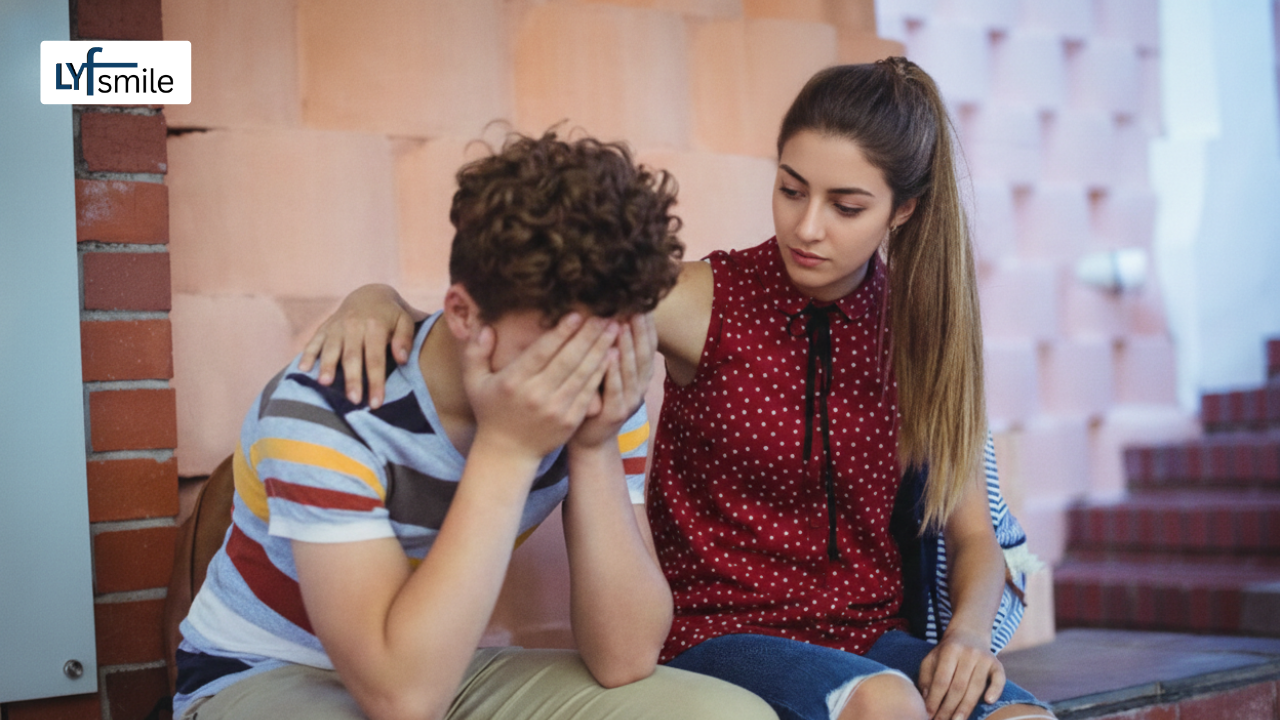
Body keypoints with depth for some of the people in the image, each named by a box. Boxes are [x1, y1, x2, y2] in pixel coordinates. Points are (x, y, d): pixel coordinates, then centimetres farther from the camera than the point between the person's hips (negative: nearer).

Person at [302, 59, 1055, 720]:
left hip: (878, 637, 3)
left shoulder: (921, 334, 4)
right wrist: (383, 299, -25)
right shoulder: (705, 302, -5)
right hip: (722, 630, -3)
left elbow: (973, 535, 10)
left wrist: (969, 630, -11)